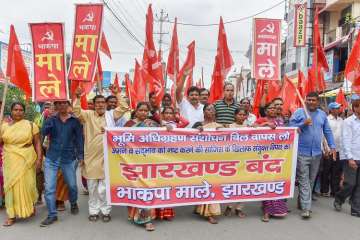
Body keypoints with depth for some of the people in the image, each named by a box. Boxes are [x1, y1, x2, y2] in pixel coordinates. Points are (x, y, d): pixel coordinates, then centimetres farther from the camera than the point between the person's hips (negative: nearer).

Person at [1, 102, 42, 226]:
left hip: (27, 160, -2)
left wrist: (39, 158, -8)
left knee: (27, 184, 4)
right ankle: (12, 215, 12)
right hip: (10, 161, 2)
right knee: (11, 185, 3)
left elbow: (37, 143, 0)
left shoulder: (31, 125, 0)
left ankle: (31, 206, 32)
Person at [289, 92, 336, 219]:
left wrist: (332, 146, 9)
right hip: (302, 152, -5)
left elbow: (327, 131, 15)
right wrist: (303, 124, -17)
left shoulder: (322, 114, 11)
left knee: (311, 180, 12)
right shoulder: (298, 112, -2)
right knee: (304, 180, -7)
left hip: (316, 153, 5)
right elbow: (290, 127, -5)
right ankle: (306, 208, -7)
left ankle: (302, 201, 28)